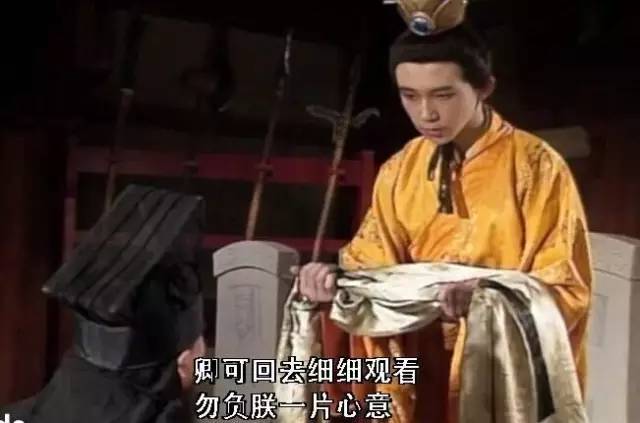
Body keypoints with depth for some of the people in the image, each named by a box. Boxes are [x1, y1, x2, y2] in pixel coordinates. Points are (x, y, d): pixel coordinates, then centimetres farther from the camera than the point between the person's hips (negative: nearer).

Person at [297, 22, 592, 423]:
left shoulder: (536, 167, -11)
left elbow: (569, 289, -12)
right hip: (419, 372, 4)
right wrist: (338, 278, -16)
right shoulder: (399, 171, 3)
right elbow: (375, 263, 6)